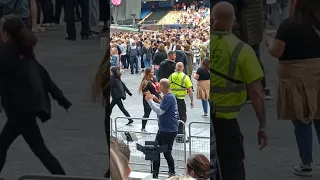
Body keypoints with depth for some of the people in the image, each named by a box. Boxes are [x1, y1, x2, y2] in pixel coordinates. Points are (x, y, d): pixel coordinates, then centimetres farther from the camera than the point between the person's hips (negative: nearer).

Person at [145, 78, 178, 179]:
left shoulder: (169, 97, -21)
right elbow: (161, 109, 17)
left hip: (169, 130, -10)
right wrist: (152, 99, 10)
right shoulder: (167, 96, 11)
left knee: (167, 152, -2)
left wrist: (150, 100, -19)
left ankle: (172, 173, 12)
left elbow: (159, 111, -24)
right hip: (163, 129, 10)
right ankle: (154, 174, 17)